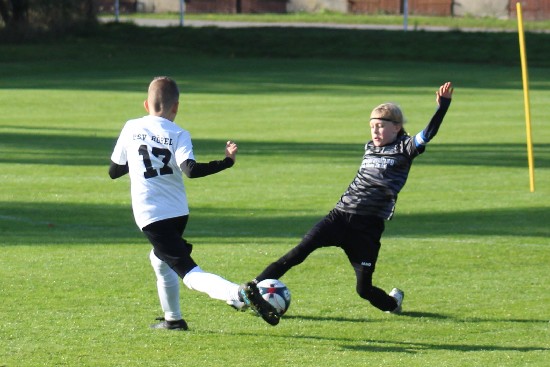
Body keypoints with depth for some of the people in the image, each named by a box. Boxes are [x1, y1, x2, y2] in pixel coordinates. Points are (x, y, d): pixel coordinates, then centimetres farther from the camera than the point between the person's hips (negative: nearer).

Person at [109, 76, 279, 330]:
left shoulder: (131, 129, 2)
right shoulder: (178, 134, -1)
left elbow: (114, 171, 11)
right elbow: (190, 170, -20)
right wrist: (226, 162, -11)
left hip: (149, 214, -3)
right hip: (178, 212, 3)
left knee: (189, 272, -12)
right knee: (159, 259, 32)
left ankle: (240, 294, -36)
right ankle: (172, 319, 39)